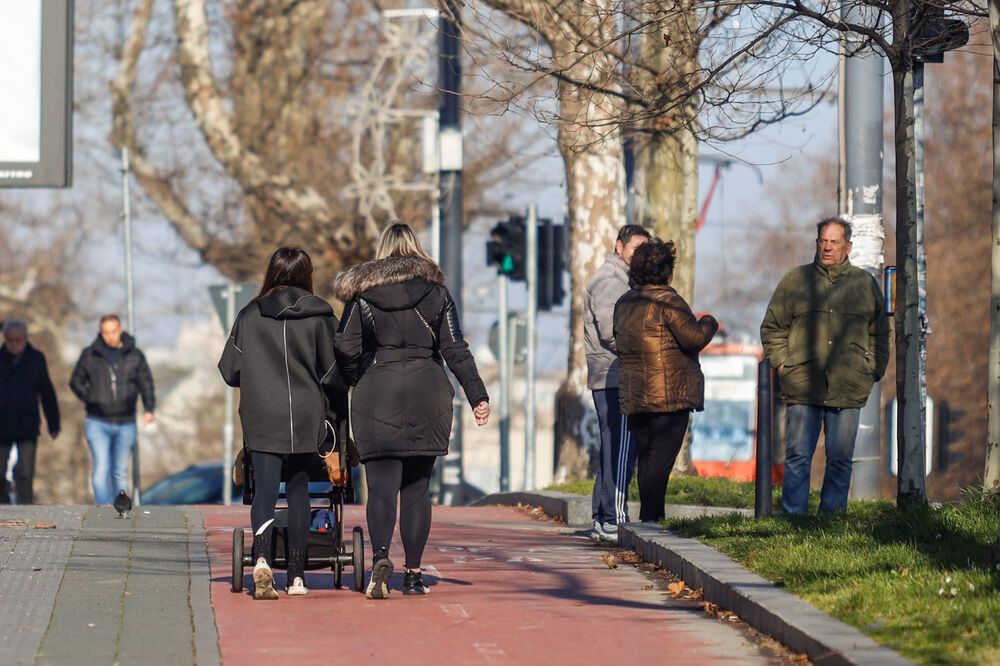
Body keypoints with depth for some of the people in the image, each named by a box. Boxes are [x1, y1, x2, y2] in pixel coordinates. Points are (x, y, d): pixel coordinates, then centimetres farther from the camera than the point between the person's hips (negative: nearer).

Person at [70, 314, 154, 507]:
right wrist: (89, 399, -7)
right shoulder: (90, 355, 2)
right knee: (102, 469, -15)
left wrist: (149, 409, -8)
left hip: (125, 425, 2)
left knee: (120, 472, 8)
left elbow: (146, 384, 8)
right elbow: (76, 381, 10)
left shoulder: (134, 355, 5)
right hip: (98, 424, -2)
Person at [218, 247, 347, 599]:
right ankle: (297, 575, 13)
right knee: (298, 490, 12)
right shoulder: (319, 316, -1)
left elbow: (229, 370, 5)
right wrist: (337, 415, 11)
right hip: (307, 417, 0)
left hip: (261, 418, 0)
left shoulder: (250, 316, 3)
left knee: (264, 490, -4)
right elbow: (334, 373, -2)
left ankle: (262, 558, -28)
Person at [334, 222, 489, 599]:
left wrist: (359, 383, 17)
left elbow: (345, 348, -1)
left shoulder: (363, 292, 3)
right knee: (417, 487, 9)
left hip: (377, 397, -1)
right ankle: (413, 574, 10)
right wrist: (478, 396, 2)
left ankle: (380, 556, -28)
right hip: (427, 393, 1)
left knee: (381, 484, -4)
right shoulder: (435, 291, 5)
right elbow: (455, 349, 1)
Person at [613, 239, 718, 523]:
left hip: (633, 392, 8)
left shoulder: (624, 302, 12)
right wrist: (708, 323, 6)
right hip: (669, 393, -7)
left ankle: (648, 518, 15)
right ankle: (651, 518, -13)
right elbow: (695, 338, -15)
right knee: (662, 455, -7)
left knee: (645, 455, 13)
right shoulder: (667, 300, -12)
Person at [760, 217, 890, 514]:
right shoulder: (795, 280, 9)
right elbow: (772, 328, 14)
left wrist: (873, 372, 8)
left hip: (849, 390, 1)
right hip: (803, 388, -1)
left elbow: (879, 334, 19)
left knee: (841, 460, 3)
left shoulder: (865, 284, 12)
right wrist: (782, 364, 2)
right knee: (798, 457, -2)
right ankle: (793, 517, 0)